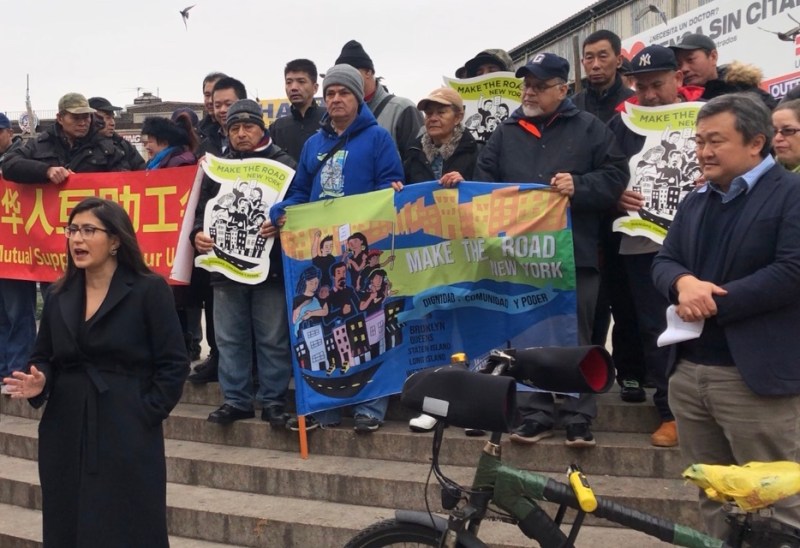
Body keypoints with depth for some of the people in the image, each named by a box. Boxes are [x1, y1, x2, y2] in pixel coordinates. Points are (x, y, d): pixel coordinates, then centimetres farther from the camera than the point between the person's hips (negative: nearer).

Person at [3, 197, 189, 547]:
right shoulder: (58, 295, 10)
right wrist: (39, 383, -5)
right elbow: (44, 358, 16)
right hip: (64, 435, 5)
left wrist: (146, 415, -11)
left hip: (128, 436, -5)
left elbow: (173, 364, -7)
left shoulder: (149, 290, -6)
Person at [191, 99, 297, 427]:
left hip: (270, 267, -4)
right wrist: (197, 234, -3)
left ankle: (273, 401, 13)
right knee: (230, 339, 9)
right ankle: (236, 400, 19)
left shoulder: (283, 165, 3)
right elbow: (202, 209, 16)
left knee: (272, 339, 3)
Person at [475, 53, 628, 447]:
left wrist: (579, 187, -15)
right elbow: (484, 182, 15)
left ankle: (578, 418, 14)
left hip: (575, 253, -3)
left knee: (576, 339, 4)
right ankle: (535, 414, 18)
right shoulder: (506, 132, 15)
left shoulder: (588, 129, 6)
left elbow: (615, 176, 0)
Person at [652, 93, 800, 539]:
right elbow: (663, 261, 11)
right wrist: (683, 282, -13)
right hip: (688, 371, 7)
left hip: (756, 374, -7)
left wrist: (714, 302, -16)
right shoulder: (695, 201, 17)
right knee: (713, 497, 16)